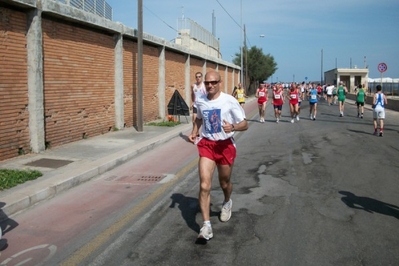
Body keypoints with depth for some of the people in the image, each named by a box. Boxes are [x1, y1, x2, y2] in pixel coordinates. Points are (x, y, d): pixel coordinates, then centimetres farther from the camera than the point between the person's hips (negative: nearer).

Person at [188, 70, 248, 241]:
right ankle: (206, 225, -8)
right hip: (206, 144, 2)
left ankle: (227, 203, 51)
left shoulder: (229, 101, -11)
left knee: (224, 183, 15)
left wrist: (232, 127, -29)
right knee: (204, 185, -13)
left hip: (225, 145, -2)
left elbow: (245, 124, -8)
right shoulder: (200, 102, 1)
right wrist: (194, 132, 5)